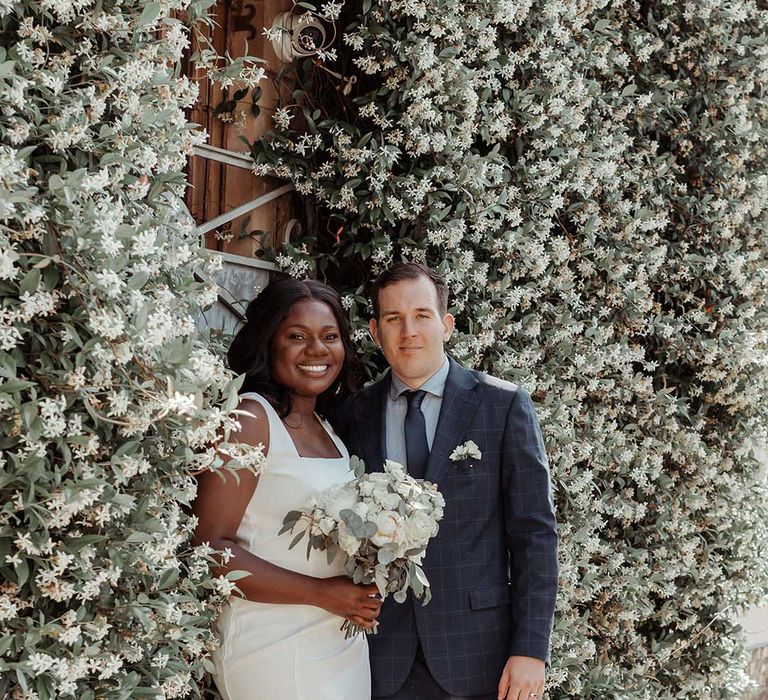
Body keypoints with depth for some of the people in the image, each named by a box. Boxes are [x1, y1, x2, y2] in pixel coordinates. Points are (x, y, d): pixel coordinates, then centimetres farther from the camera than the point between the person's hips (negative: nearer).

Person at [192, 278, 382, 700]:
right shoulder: (252, 418, -11)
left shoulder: (326, 429, 12)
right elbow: (209, 547, -18)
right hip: (277, 648, -7)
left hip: (346, 644, 8)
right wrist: (322, 593, -19)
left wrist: (364, 594, 1)